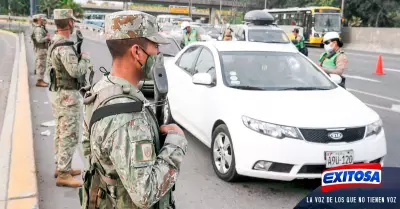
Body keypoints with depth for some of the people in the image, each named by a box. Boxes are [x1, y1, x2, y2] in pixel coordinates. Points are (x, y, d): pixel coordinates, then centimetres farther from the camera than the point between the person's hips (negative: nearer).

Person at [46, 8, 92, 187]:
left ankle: (61, 166, 28)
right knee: (69, 136, -4)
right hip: (69, 96, -10)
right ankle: (63, 174, 2)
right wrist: (85, 59, -12)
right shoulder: (64, 47, -23)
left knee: (61, 134, 17)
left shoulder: (54, 43, 9)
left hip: (61, 94, 10)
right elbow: (76, 71, -30)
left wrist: (82, 64, 10)